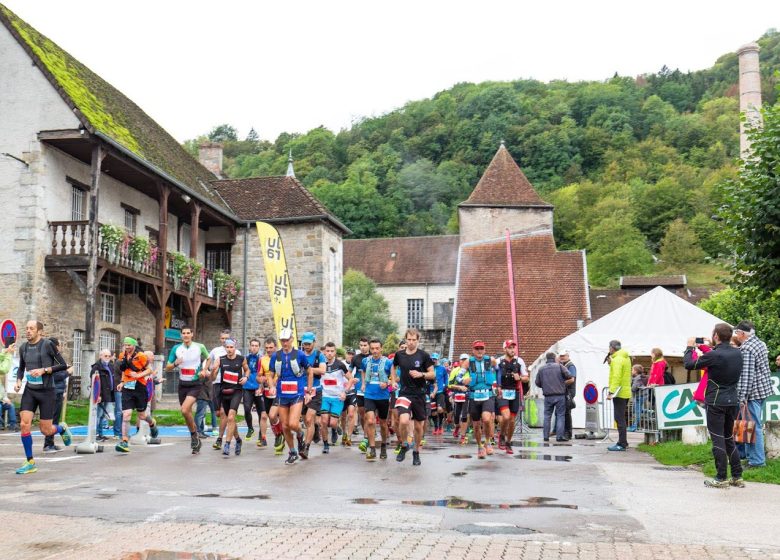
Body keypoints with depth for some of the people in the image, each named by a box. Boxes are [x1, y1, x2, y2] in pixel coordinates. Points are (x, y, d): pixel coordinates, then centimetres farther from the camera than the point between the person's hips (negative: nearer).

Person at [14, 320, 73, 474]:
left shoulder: (47, 344, -10)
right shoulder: (23, 347, 6)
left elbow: (63, 365, -8)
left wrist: (44, 370, -19)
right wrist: (18, 381, 3)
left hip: (46, 392, -4)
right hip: (29, 391, 4)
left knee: (45, 430, -1)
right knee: (25, 424, -10)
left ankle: (62, 428, 35)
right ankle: (30, 463, 2)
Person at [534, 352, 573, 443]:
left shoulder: (541, 369, 5)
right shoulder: (559, 366, -2)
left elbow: (537, 383, 9)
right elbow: (571, 379, -6)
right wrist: (562, 383, 10)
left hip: (548, 396, 2)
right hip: (560, 395, -2)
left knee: (547, 416, 11)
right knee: (560, 415, 3)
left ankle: (546, 436, 10)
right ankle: (559, 436, -2)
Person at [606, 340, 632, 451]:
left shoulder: (617, 359, -14)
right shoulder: (626, 358, 17)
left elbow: (616, 377, -22)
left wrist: (611, 392, -24)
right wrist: (611, 363, 14)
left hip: (619, 393, -10)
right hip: (625, 393, 10)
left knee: (619, 418, -9)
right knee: (621, 418, 16)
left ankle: (622, 444, -10)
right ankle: (623, 442, 21)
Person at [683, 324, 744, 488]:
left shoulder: (713, 355, -18)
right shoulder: (738, 353, 2)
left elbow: (688, 364, -8)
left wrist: (690, 347, 9)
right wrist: (712, 347, 22)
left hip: (716, 402, -6)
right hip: (733, 401, 7)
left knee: (718, 439, -1)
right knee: (729, 438, 16)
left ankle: (721, 479, 1)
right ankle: (737, 477, 16)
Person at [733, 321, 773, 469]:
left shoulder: (746, 349, -18)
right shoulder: (760, 343, 12)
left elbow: (746, 375, -22)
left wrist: (742, 397, -21)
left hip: (753, 392, -10)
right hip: (763, 388, 10)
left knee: (753, 426, -4)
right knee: (753, 424, 16)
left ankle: (757, 461, 0)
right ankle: (750, 455, 24)